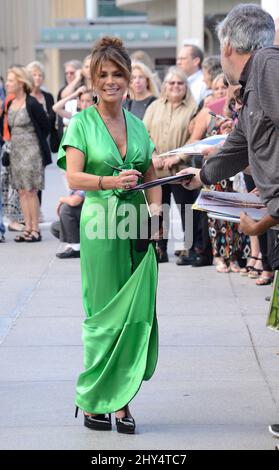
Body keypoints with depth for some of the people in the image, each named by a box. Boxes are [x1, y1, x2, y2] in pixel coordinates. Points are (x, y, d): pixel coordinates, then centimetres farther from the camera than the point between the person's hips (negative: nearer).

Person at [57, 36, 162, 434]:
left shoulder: (137, 125, 14)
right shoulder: (82, 123, 0)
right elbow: (73, 177, -10)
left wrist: (155, 208, 0)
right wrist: (113, 182, -24)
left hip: (137, 226, 4)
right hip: (100, 225, -4)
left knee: (138, 311, 0)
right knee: (105, 314, -3)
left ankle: (122, 400, 8)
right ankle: (94, 401, 8)